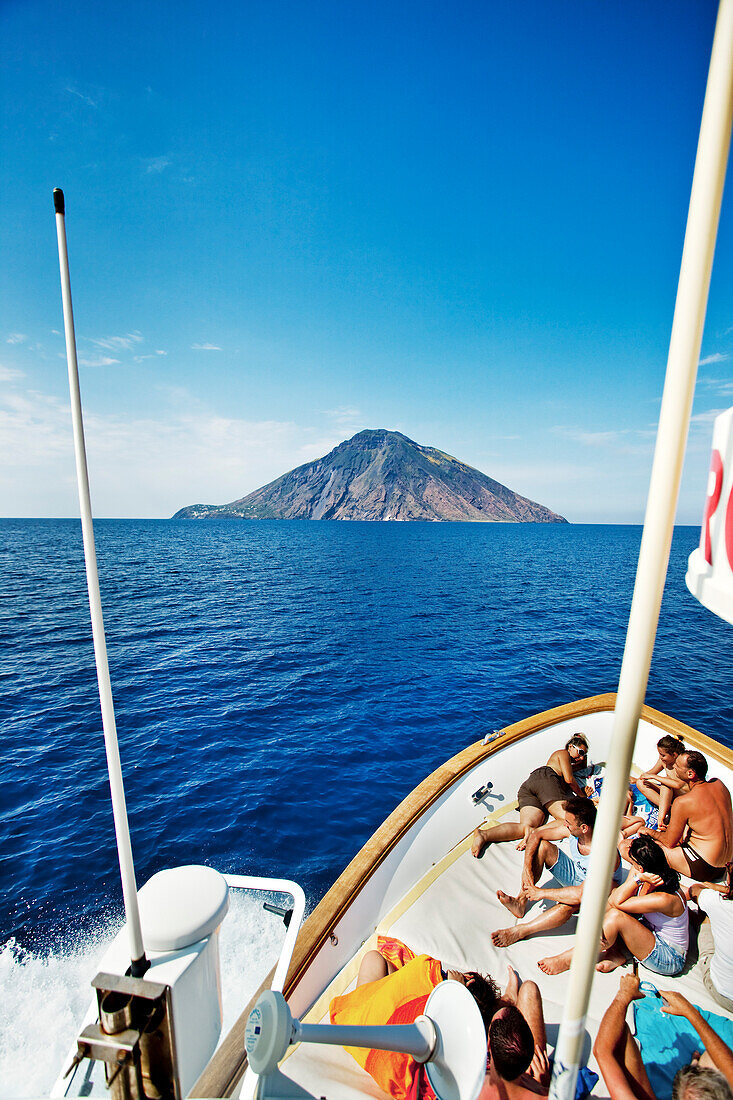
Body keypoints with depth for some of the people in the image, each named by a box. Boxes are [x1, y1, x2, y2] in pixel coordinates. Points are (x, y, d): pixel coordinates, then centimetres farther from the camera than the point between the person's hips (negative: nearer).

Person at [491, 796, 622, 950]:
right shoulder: (572, 831, -19)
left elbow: (582, 893, -45)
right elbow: (535, 835, -10)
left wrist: (541, 893, -36)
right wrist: (527, 867, -23)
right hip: (574, 875, 6)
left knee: (569, 903, -40)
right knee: (542, 846, -17)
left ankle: (520, 932, -28)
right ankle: (520, 902, -17)